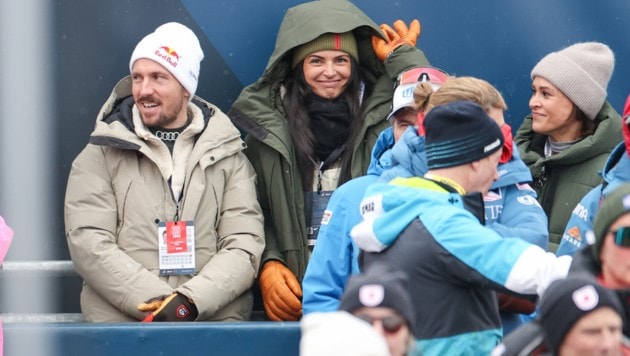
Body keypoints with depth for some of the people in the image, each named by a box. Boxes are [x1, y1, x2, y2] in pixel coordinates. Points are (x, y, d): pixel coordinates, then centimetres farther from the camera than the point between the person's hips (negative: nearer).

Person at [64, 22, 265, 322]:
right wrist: (155, 303, -11)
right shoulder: (101, 156, 11)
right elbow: (88, 245, 0)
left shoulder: (227, 155, 14)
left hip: (216, 320, 1)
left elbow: (244, 247, 4)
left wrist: (190, 301, -12)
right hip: (121, 322, -1)